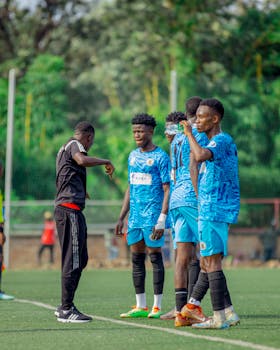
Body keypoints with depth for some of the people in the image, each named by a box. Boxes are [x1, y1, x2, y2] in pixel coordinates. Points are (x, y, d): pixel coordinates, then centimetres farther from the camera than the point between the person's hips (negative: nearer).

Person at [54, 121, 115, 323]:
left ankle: (66, 307, 17)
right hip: (70, 209, -11)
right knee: (73, 261, -9)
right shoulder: (74, 144, -4)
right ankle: (66, 310, -8)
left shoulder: (65, 148, 25)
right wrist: (106, 162, -16)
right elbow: (82, 160, -29)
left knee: (80, 260, 14)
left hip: (65, 208, 11)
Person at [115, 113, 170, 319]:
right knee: (136, 258, 6)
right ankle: (141, 307, 11)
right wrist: (121, 218, 16)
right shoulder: (133, 156, 15)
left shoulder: (160, 157, -6)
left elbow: (168, 190, -9)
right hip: (135, 216, 7)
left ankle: (157, 307, 0)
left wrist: (162, 219, -17)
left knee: (155, 257, -3)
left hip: (153, 216, -7)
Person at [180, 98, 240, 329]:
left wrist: (189, 133, -19)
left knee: (211, 262, -9)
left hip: (214, 211, -10)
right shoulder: (221, 141, 19)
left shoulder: (221, 141, -13)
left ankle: (220, 317, -9)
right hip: (212, 211, 10)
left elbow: (200, 156, -33)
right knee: (208, 262, 12)